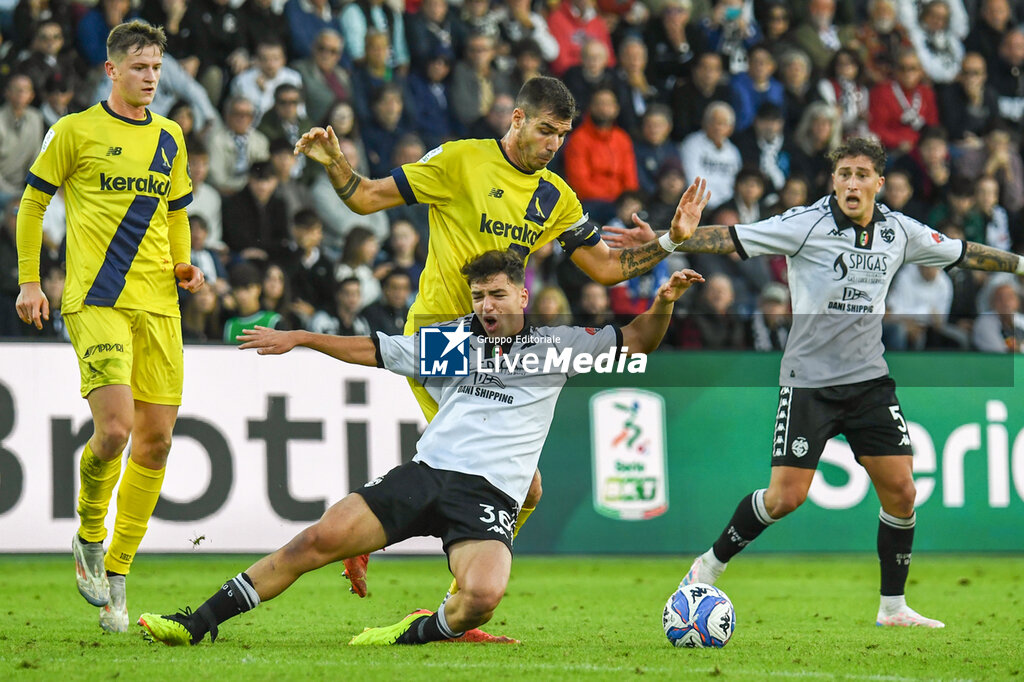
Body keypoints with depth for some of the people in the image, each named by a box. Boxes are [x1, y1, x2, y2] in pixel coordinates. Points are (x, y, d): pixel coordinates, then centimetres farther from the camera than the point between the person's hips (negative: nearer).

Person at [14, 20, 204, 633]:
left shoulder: (169, 138, 15)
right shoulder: (77, 131, 0)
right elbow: (33, 201, 7)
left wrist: (183, 265, 9)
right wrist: (29, 281, 2)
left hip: (158, 304, 6)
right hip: (95, 301, -5)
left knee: (156, 439, 1)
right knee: (114, 428, -20)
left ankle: (114, 574, 13)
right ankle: (89, 538, 8)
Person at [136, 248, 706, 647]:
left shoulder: (555, 345, 11)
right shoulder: (451, 342, 18)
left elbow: (637, 342, 12)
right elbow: (372, 350, 26)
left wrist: (663, 305, -7)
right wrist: (298, 338, 24)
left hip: (489, 496, -3)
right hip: (426, 473, 3)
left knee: (483, 597, -34)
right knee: (318, 540, -14)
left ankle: (416, 634, -4)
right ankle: (200, 624, -9)